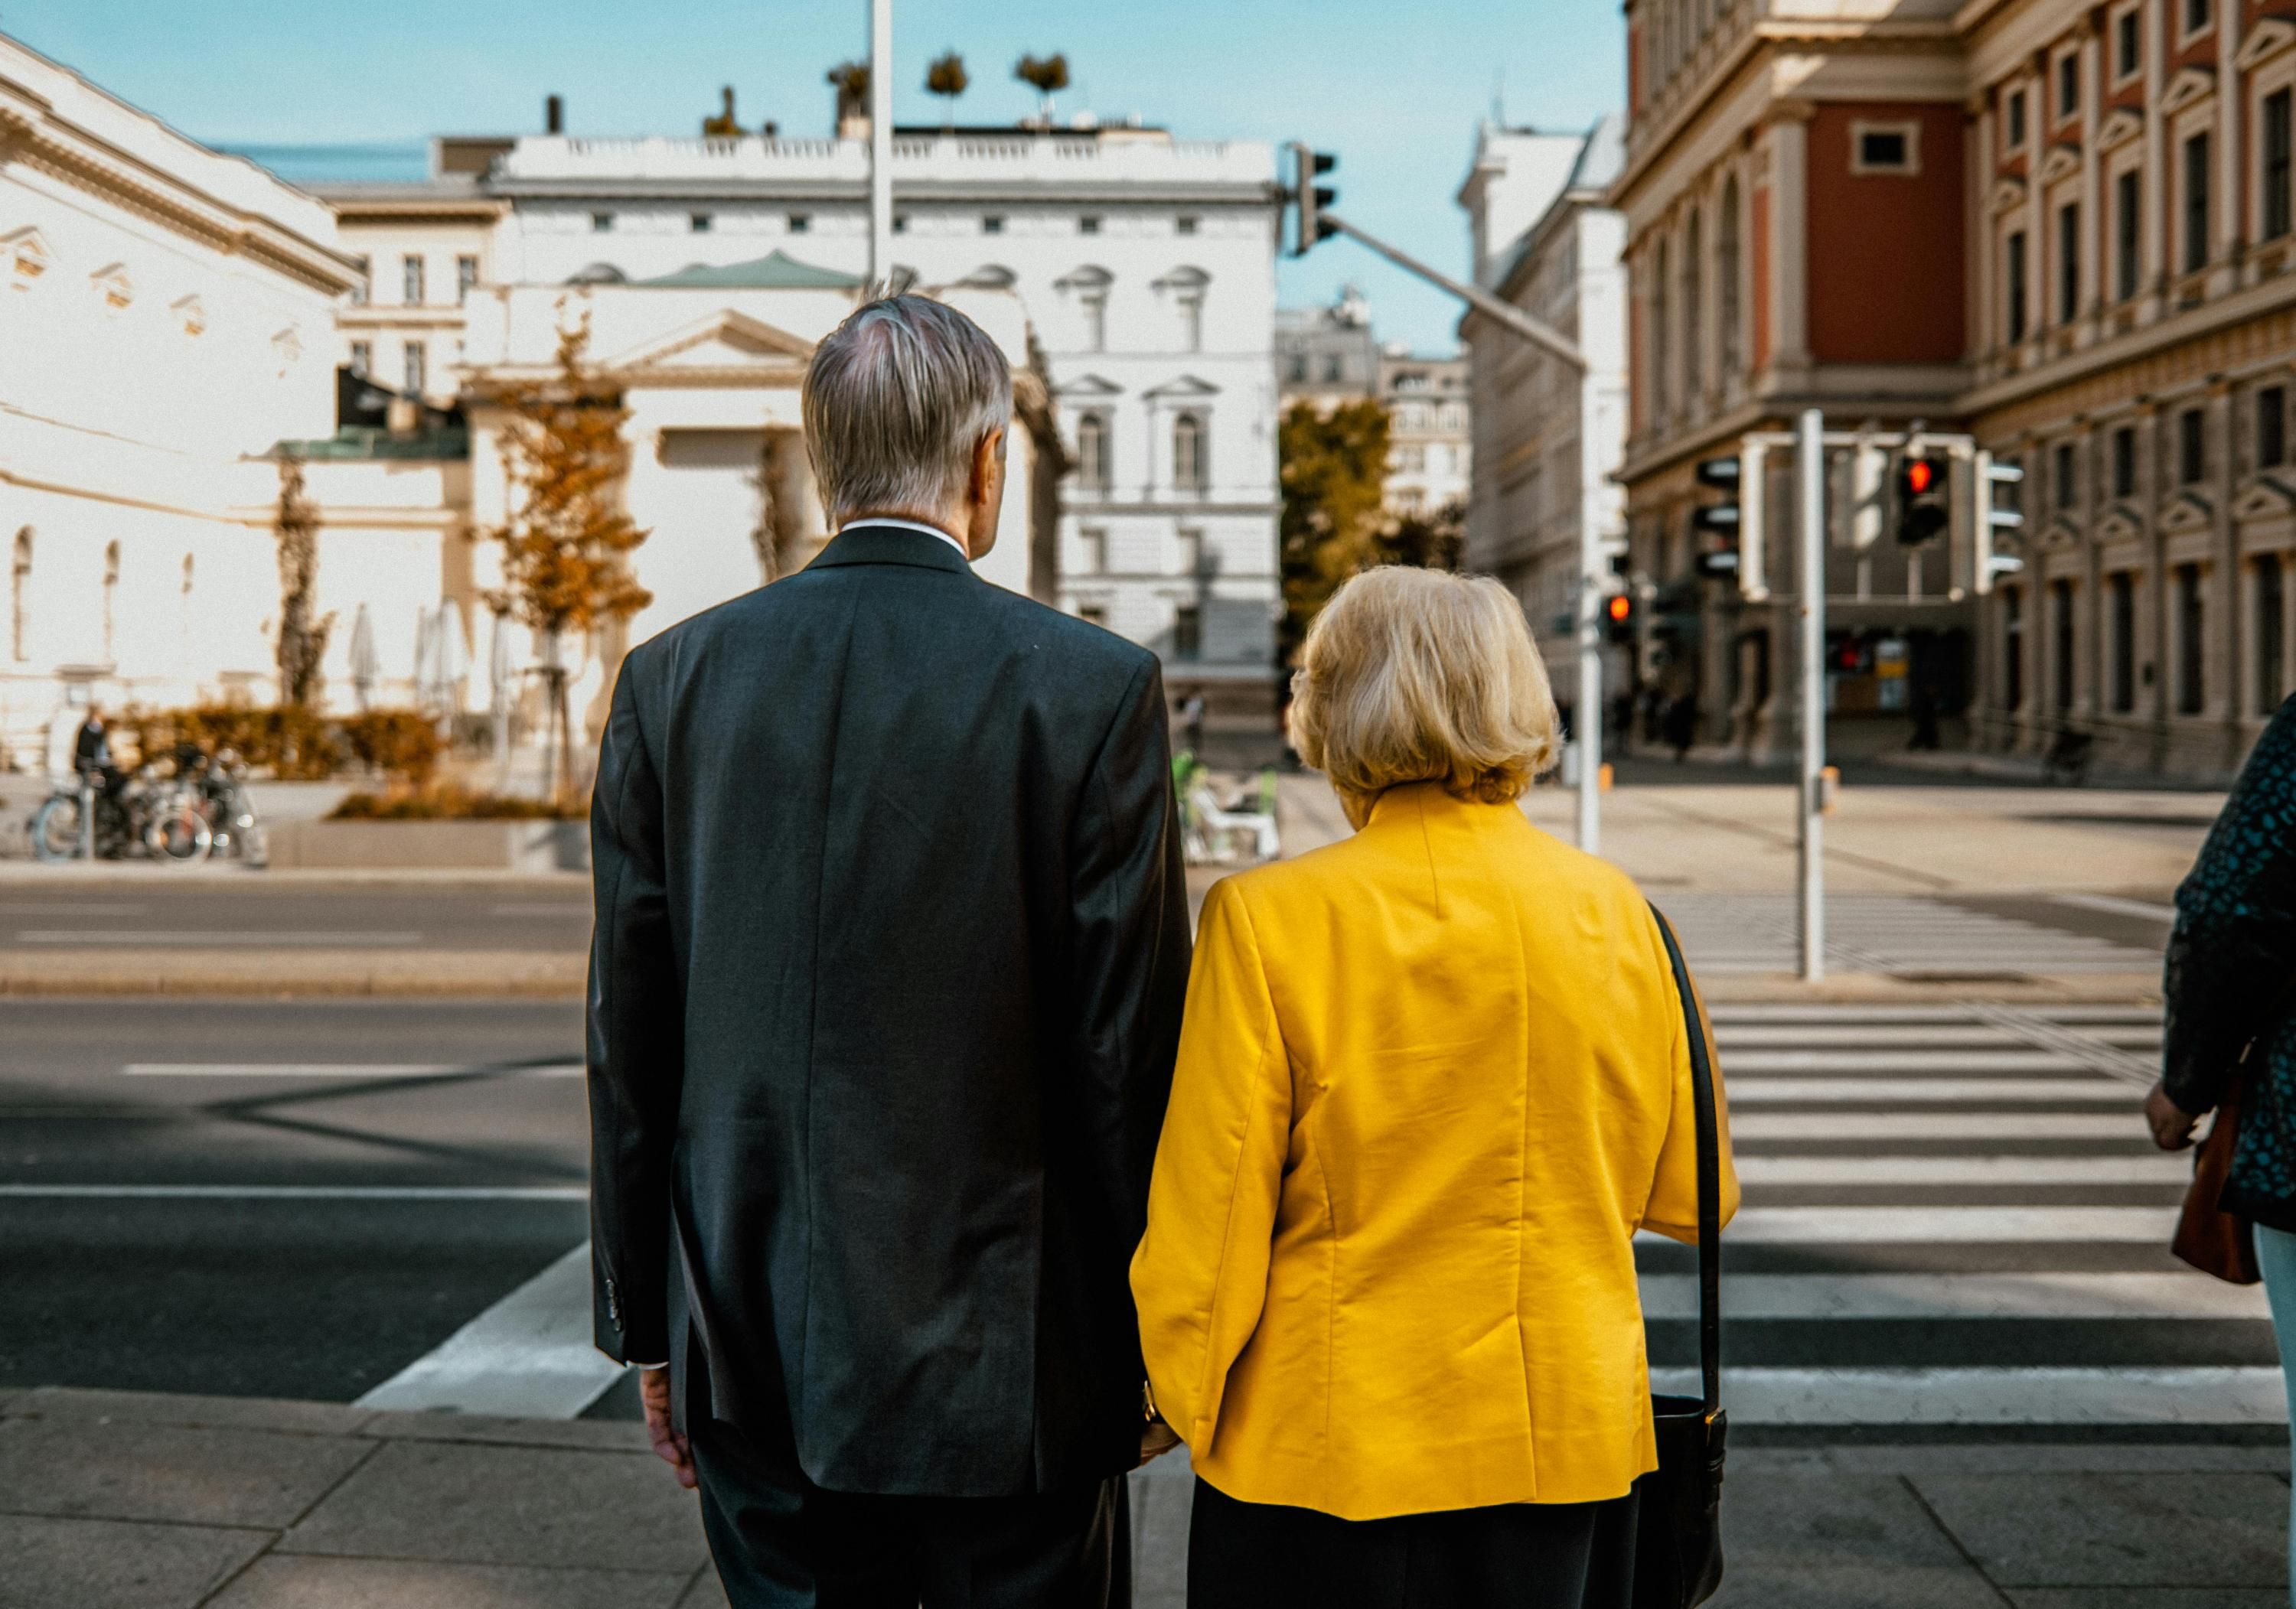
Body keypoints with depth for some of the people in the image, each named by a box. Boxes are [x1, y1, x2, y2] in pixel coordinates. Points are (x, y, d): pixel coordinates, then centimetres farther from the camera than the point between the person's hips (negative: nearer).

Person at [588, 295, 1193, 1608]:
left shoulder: (674, 680, -1)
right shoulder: (1094, 689, -11)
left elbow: (627, 1042, 3)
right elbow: (1132, 1050, -9)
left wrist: (649, 1327, 12)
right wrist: (1160, 1341, 2)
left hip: (755, 1361, 4)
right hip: (1007, 1366, -3)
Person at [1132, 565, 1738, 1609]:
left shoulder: (1268, 920, -13)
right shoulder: (1615, 915, -1)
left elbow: (1211, 1216, -10)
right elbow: (1688, 1196, 9)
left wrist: (1185, 1401, 6)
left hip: (1330, 1448, -3)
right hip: (1565, 1440, 4)